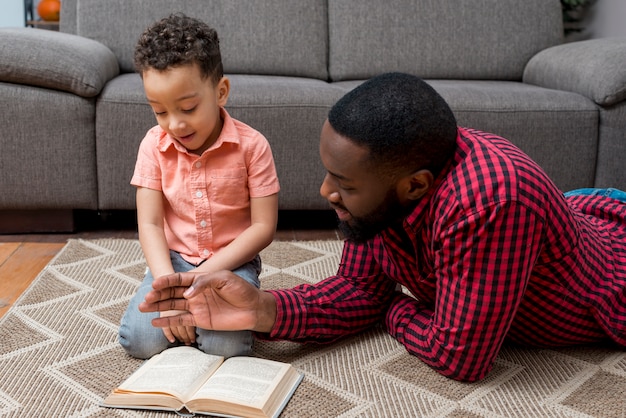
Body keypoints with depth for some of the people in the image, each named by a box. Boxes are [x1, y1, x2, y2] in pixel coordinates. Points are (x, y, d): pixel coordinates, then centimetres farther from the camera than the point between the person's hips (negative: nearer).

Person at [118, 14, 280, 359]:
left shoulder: (252, 145, -13)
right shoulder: (153, 145, -5)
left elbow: (264, 227, -12)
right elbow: (149, 224, -8)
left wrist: (203, 276, -19)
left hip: (232, 262, -2)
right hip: (174, 260, 2)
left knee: (225, 344, -26)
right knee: (139, 340, -20)